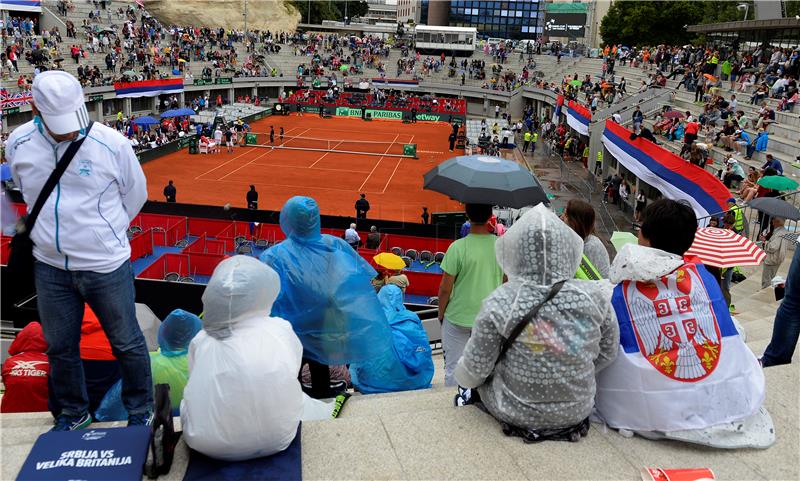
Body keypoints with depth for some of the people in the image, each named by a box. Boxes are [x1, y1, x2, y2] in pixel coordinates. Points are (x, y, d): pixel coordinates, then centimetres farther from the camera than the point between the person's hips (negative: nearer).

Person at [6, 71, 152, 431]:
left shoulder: (111, 143, -15)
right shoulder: (18, 144, -5)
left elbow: (135, 193, 1)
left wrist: (104, 232, 5)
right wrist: (50, 230, 10)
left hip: (106, 265, -3)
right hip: (50, 267, 4)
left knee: (126, 343, 9)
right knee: (59, 347, 17)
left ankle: (141, 410, 31)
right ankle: (73, 412, 40)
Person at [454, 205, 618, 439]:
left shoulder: (499, 303, -22)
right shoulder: (595, 297, -14)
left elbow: (475, 370, -13)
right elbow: (608, 354, 1)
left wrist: (462, 375, 10)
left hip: (517, 414, -3)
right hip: (577, 411, 3)